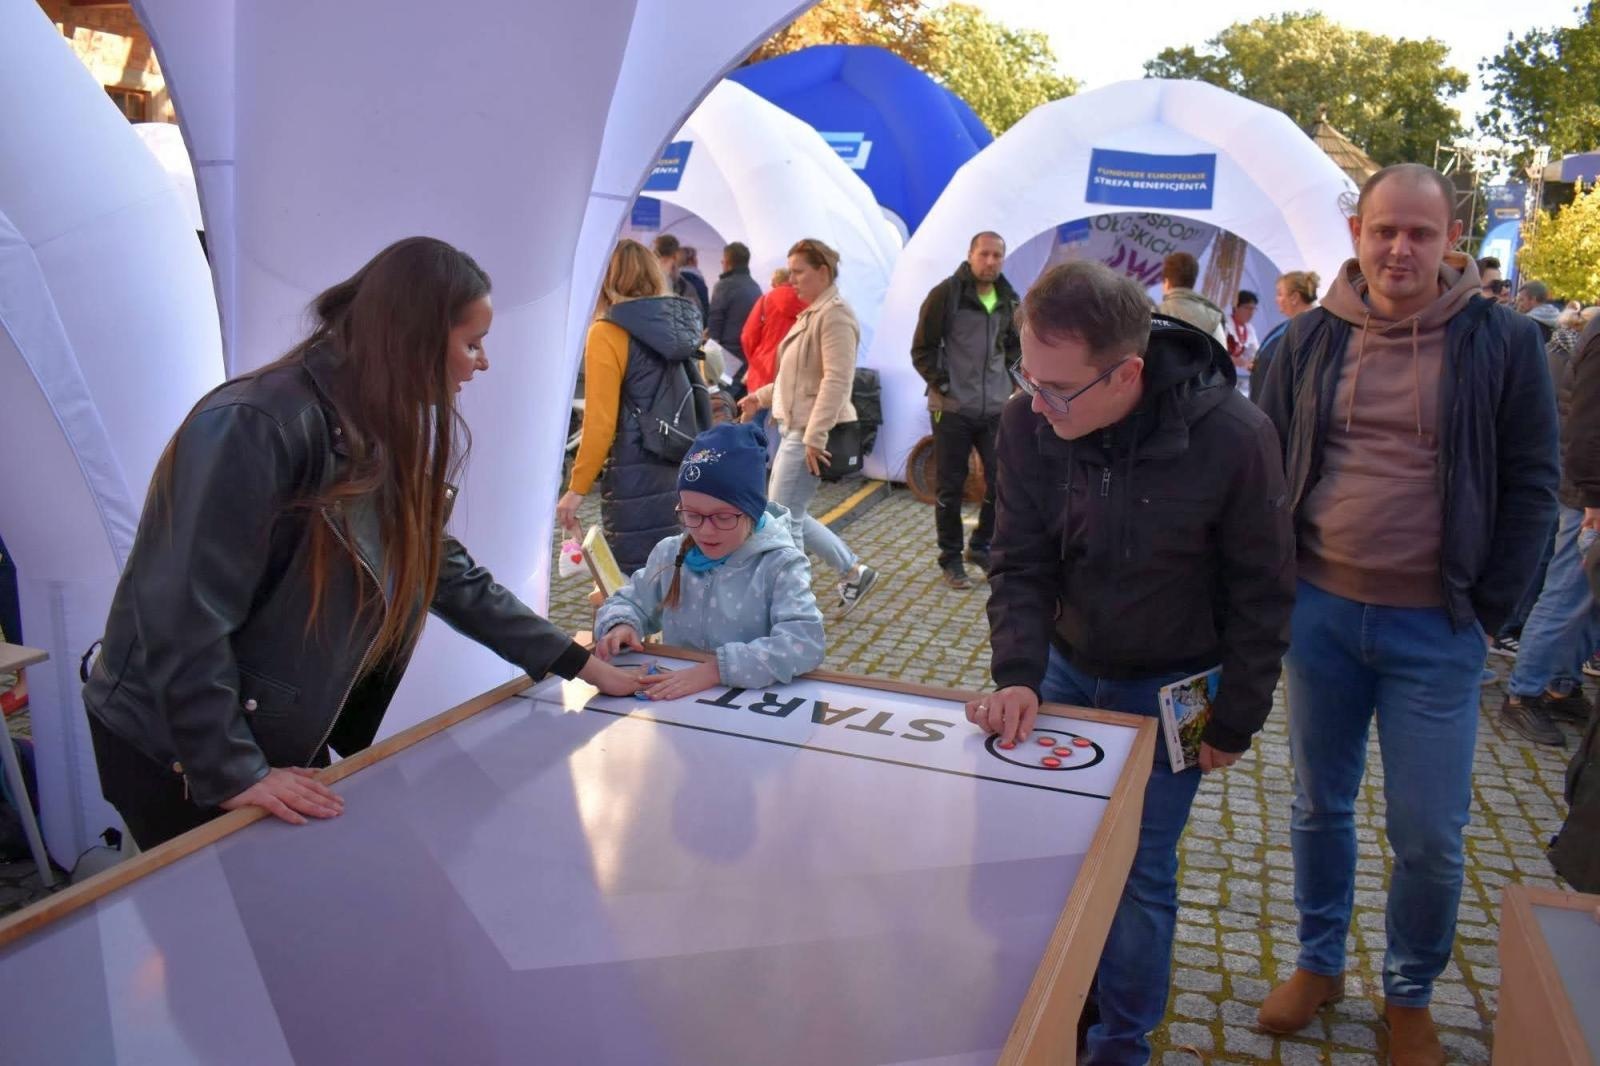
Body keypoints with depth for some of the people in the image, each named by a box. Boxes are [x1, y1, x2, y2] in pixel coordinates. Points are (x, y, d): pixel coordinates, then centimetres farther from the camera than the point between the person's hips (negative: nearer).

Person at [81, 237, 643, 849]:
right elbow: (183, 612, -28)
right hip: (175, 751, -8)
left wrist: (578, 663, 5)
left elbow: (449, 574, 7)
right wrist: (234, 773, -25)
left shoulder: (382, 438, 3)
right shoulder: (256, 426, -26)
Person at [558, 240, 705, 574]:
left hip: (636, 481, -7)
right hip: (683, 474, 7)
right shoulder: (678, 327, 9)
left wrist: (577, 489, -6)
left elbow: (601, 422, -13)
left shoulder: (608, 333, -9)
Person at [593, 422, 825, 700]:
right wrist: (620, 625, -5)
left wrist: (717, 669, -31)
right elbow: (629, 602, 18)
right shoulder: (670, 554, 6)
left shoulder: (780, 564, -9)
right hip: (675, 701, 5)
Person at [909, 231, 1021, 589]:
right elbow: (922, 349, -5)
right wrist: (942, 384, -11)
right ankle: (950, 559, 18)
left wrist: (1006, 371, 7)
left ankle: (981, 546, 26)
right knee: (950, 488, 5)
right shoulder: (946, 293, -8)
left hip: (996, 408, 5)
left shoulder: (1009, 300, 7)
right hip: (953, 409, -4)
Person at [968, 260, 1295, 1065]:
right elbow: (1020, 564, -9)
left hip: (1170, 690, -3)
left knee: (1139, 874, 4)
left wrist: (1234, 725, -6)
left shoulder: (1233, 438, -25)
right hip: (1068, 668, 3)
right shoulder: (1028, 424, -18)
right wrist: (1017, 674, -23)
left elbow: (1262, 596, -13)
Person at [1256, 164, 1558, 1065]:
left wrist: (1487, 612, -5)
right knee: (1320, 805, 15)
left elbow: (1531, 487, -2)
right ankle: (1320, 964, 35)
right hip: (1320, 615, 2)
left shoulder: (1503, 341, -4)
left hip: (1436, 629, -2)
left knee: (1430, 835, 5)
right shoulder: (1314, 339, 2)